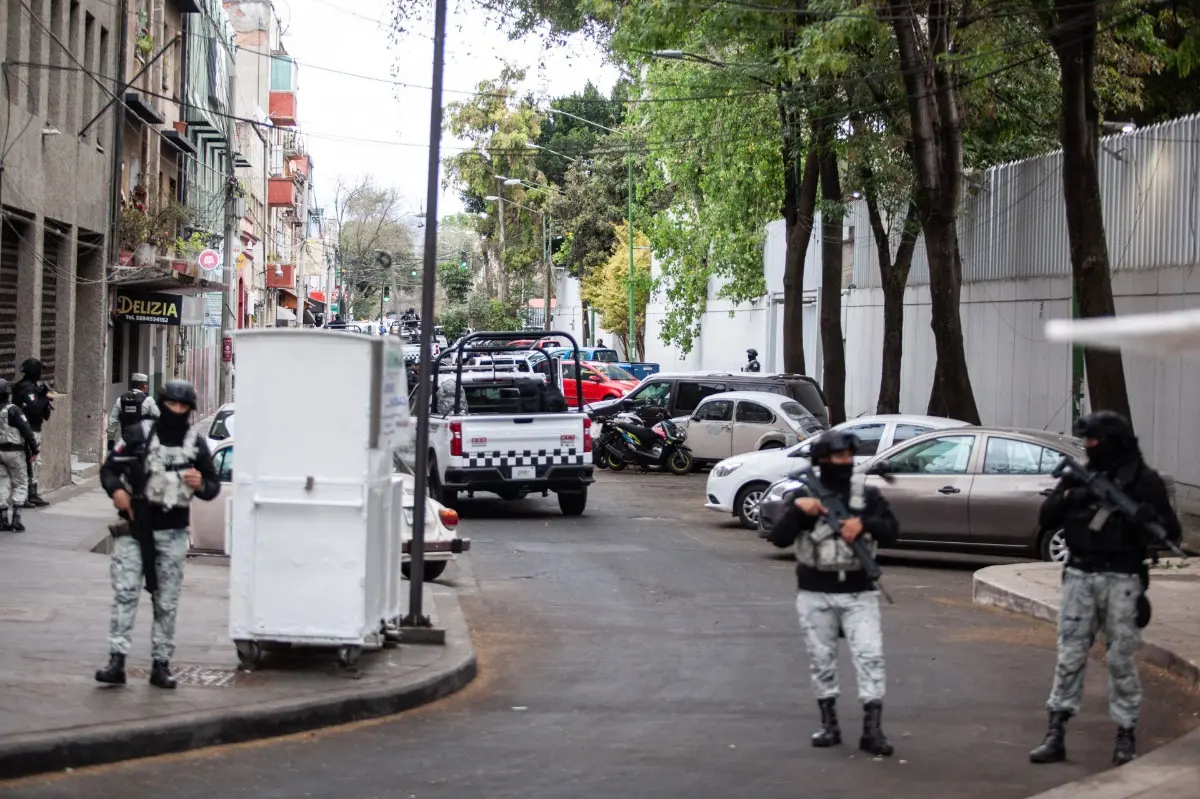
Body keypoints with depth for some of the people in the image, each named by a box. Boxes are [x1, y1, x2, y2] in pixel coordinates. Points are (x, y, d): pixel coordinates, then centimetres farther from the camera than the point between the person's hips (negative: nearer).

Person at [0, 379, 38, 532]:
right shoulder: (13, 410, -15)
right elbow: (27, 431, -16)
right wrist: (34, 449, -7)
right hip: (14, 452, -5)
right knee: (20, 485, 5)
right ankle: (16, 519, -5)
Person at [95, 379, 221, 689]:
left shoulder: (196, 443, 4)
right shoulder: (139, 435, -1)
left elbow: (214, 486, 10)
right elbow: (109, 468, 3)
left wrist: (201, 485, -12)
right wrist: (116, 490, -16)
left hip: (172, 532, 2)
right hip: (134, 527, -2)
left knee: (167, 602, 6)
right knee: (124, 593, -9)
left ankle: (161, 664, 13)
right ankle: (116, 661, -11)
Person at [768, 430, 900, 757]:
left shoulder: (868, 495, 4)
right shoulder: (805, 495, 1)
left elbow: (892, 531, -4)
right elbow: (779, 538, -6)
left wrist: (864, 523, -21)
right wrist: (798, 510, -21)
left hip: (859, 592, 0)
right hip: (815, 594, 0)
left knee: (870, 656, -9)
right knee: (821, 660, 6)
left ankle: (873, 729, -9)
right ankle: (829, 724, 18)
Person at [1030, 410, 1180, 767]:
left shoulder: (1144, 480, -3)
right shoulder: (1079, 476, 9)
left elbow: (1172, 533, -5)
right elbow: (1046, 520, 7)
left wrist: (1150, 518, -26)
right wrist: (1067, 498, -12)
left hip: (1122, 580, -3)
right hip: (1080, 577, 3)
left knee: (1121, 659, 2)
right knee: (1069, 656, 2)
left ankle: (1126, 736, 11)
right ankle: (1056, 735, 5)